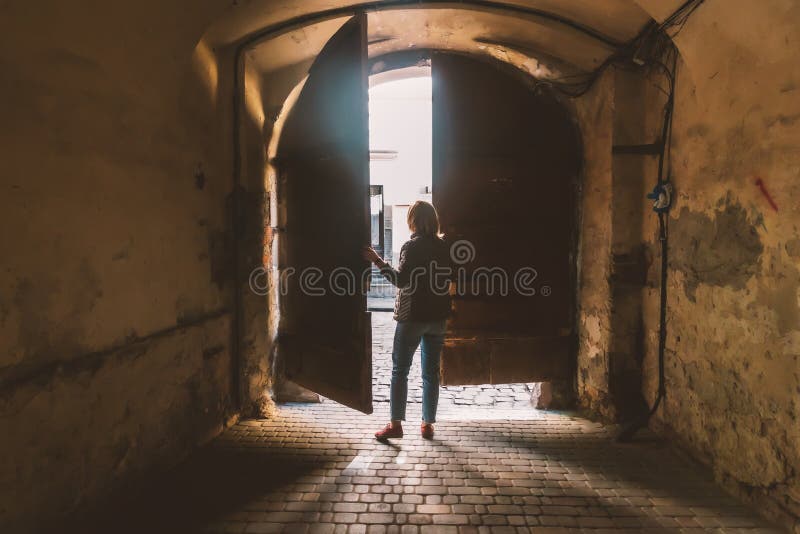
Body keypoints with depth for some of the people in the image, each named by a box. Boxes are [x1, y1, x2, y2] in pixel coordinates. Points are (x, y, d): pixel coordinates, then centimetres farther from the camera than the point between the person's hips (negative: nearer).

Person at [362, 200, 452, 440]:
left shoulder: (412, 246, -12)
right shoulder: (443, 246, 7)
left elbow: (401, 280, -19)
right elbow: (448, 281, 13)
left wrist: (378, 260, -16)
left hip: (412, 316, -5)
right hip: (438, 317, 6)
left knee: (399, 370, 4)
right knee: (431, 372, 10)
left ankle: (395, 424, 4)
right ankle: (428, 424, 16)